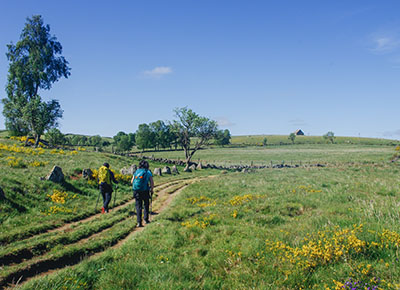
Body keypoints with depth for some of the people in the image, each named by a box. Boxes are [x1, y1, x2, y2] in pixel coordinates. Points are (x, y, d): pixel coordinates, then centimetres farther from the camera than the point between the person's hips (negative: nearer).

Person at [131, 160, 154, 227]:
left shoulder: (136, 172, 8)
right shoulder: (148, 172, 2)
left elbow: (132, 182, 14)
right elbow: (152, 183, -5)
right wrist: (151, 190, 11)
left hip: (136, 191, 1)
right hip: (145, 192, -1)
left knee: (138, 206, 5)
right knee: (146, 205, 20)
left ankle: (139, 222, -4)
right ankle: (146, 219, 23)